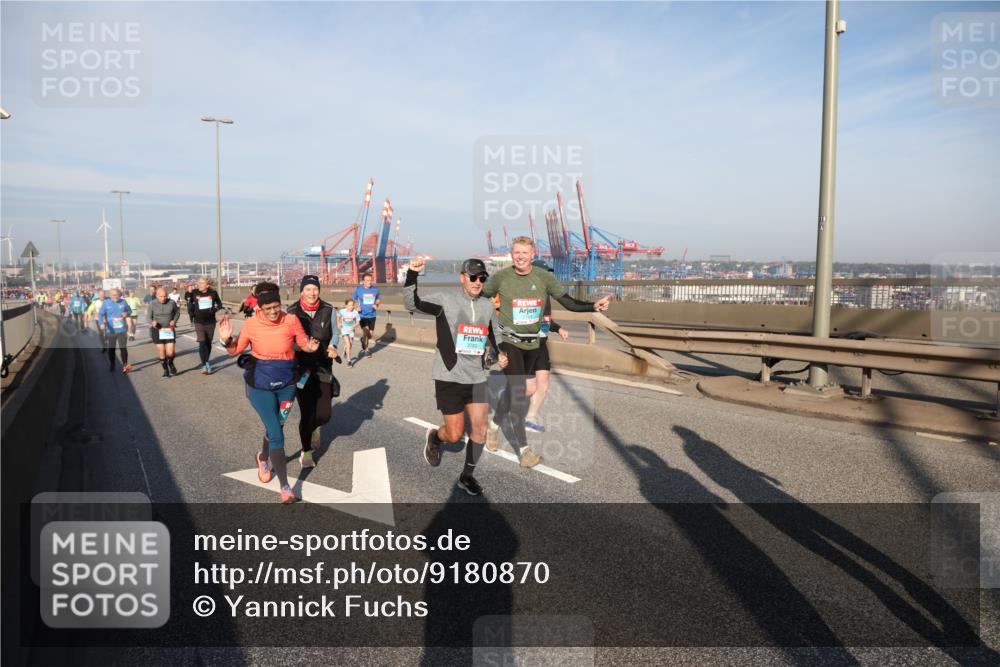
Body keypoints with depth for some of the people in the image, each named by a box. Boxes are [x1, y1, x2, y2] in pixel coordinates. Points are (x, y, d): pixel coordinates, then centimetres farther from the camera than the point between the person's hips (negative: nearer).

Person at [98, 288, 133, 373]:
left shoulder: (123, 302, 3)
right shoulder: (106, 303, -3)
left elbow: (130, 311, 16)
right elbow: (100, 314, -11)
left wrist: (127, 314, -8)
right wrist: (101, 323, -28)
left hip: (122, 330, 0)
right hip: (111, 330, 0)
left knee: (123, 347, -8)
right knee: (111, 348, 10)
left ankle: (124, 365, -3)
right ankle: (112, 365, 27)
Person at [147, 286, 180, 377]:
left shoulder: (172, 302, -6)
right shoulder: (152, 304, -6)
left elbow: (177, 312, 11)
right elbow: (148, 317, -1)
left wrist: (174, 320, -8)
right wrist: (152, 322, -22)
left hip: (169, 330, 0)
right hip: (157, 330, 0)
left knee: (170, 353, -7)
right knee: (161, 352, 0)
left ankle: (171, 364, 27)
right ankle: (165, 370, 21)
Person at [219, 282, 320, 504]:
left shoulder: (291, 321, -12)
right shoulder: (251, 324, -13)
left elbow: (304, 344, -1)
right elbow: (235, 350, -2)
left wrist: (311, 347, -23)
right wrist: (227, 340, -22)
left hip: (286, 384, 2)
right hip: (260, 386, -2)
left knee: (275, 428, 19)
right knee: (276, 435, -6)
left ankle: (263, 458, 53)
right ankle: (285, 487, 2)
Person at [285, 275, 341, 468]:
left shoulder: (328, 310, -3)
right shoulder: (292, 312, -8)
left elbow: (334, 334, 9)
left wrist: (332, 347, -10)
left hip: (323, 368, 2)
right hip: (301, 369, -2)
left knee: (324, 415, 0)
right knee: (307, 414, -1)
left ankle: (313, 427, 39)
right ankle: (306, 451, 24)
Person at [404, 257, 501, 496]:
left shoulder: (487, 305, 7)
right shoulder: (445, 299, -9)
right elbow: (411, 303, -18)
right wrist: (412, 274, -33)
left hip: (477, 377, 5)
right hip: (449, 377, -4)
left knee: (480, 429, 2)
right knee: (455, 435, 2)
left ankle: (467, 476, 22)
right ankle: (434, 438, 37)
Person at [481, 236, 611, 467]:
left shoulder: (544, 277, -5)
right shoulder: (500, 277, -9)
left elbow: (569, 302, -9)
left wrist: (594, 305, -24)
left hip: (532, 343, 3)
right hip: (509, 342, -3)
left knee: (514, 389, 16)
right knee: (518, 391, -11)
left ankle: (495, 424, 42)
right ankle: (523, 448, -3)